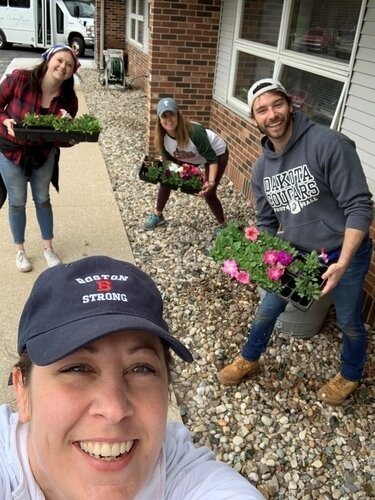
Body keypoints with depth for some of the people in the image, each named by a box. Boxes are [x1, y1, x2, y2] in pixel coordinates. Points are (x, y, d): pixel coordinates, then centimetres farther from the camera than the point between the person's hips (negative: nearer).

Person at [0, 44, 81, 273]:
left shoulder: (68, 99, -15)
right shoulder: (19, 79, -23)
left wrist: (70, 139, -29)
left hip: (43, 153, 2)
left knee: (42, 199, 15)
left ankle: (48, 248, 32)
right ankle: (20, 251, 28)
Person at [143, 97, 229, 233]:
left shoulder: (194, 132, -40)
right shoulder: (162, 137, -24)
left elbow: (212, 159, -32)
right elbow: (168, 159, -7)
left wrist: (211, 181, -44)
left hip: (217, 153, -5)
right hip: (190, 157, 6)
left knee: (208, 193, -12)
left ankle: (222, 225, 13)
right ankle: (157, 215, 20)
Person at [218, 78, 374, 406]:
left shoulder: (329, 144, -24)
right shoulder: (261, 168, -3)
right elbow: (266, 222, 7)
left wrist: (342, 262, -29)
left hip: (344, 252, -4)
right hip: (296, 253, 5)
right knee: (267, 310, 16)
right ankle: (249, 360, 43)